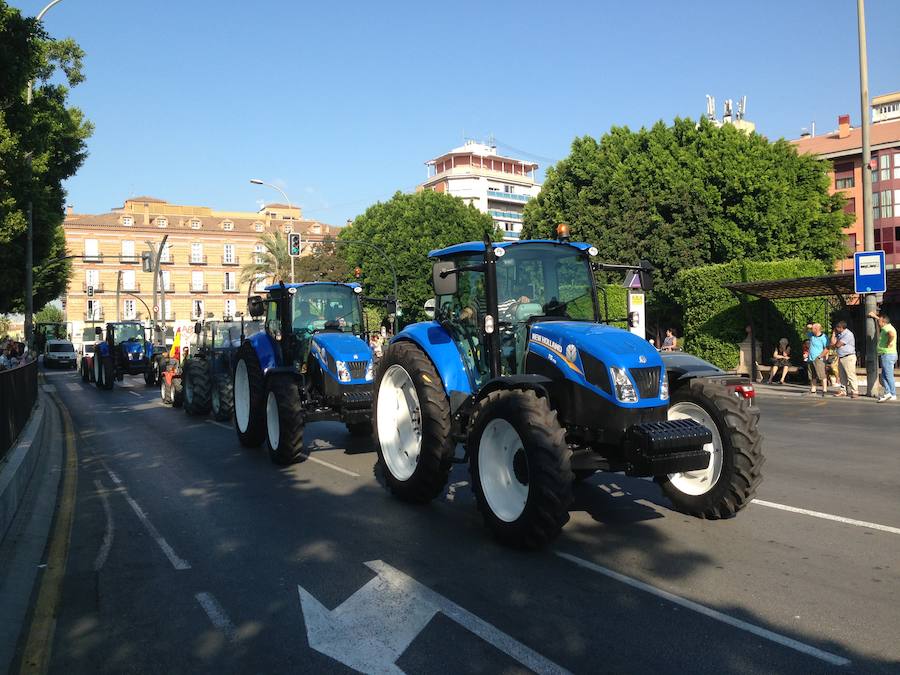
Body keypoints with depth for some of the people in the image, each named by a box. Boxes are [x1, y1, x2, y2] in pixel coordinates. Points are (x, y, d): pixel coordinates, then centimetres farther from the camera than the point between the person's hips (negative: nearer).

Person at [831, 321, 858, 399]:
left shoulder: (848, 334, -14)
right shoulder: (839, 334, 15)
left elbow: (838, 345, -16)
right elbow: (833, 343, 10)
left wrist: (834, 345, 4)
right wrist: (833, 334, 7)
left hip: (849, 357, -9)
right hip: (841, 358, 9)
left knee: (851, 375, -10)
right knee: (842, 376, 11)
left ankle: (855, 392, -9)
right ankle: (844, 391, 17)